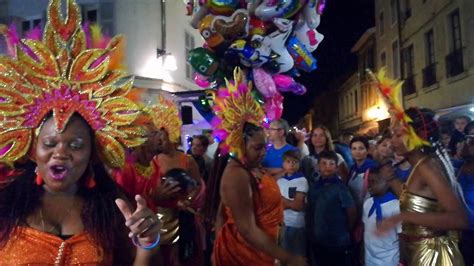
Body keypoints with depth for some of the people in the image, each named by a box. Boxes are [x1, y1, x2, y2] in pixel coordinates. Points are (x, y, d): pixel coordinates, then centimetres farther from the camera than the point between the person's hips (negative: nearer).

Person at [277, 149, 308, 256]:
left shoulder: (302, 180, -7)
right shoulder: (280, 181, 7)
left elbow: (299, 205, -13)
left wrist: (282, 199, -3)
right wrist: (290, 203, -12)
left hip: (297, 224, -4)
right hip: (282, 223, 4)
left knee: (298, 255, 8)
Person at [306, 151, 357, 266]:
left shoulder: (340, 187, -13)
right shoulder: (314, 187, 0)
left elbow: (352, 212, -9)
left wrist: (346, 231, 2)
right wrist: (310, 231, 5)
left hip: (338, 242, -4)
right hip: (317, 241, 5)